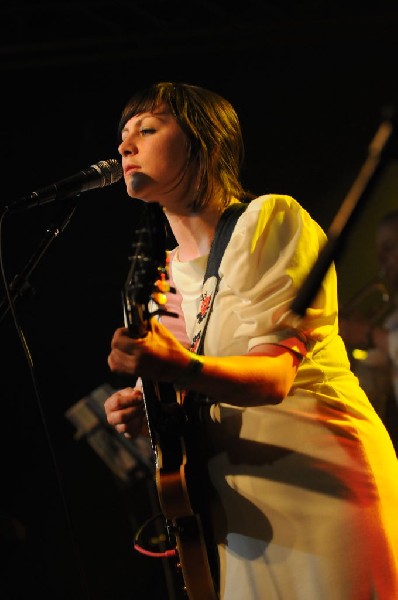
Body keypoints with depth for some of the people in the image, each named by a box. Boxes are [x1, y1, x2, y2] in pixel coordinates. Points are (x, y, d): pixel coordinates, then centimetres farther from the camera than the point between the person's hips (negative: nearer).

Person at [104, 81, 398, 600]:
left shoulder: (270, 219, -8)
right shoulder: (166, 273, 12)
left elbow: (274, 377, -18)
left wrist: (183, 369, -38)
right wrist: (147, 410, -7)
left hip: (325, 482, -6)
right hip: (245, 506, 6)